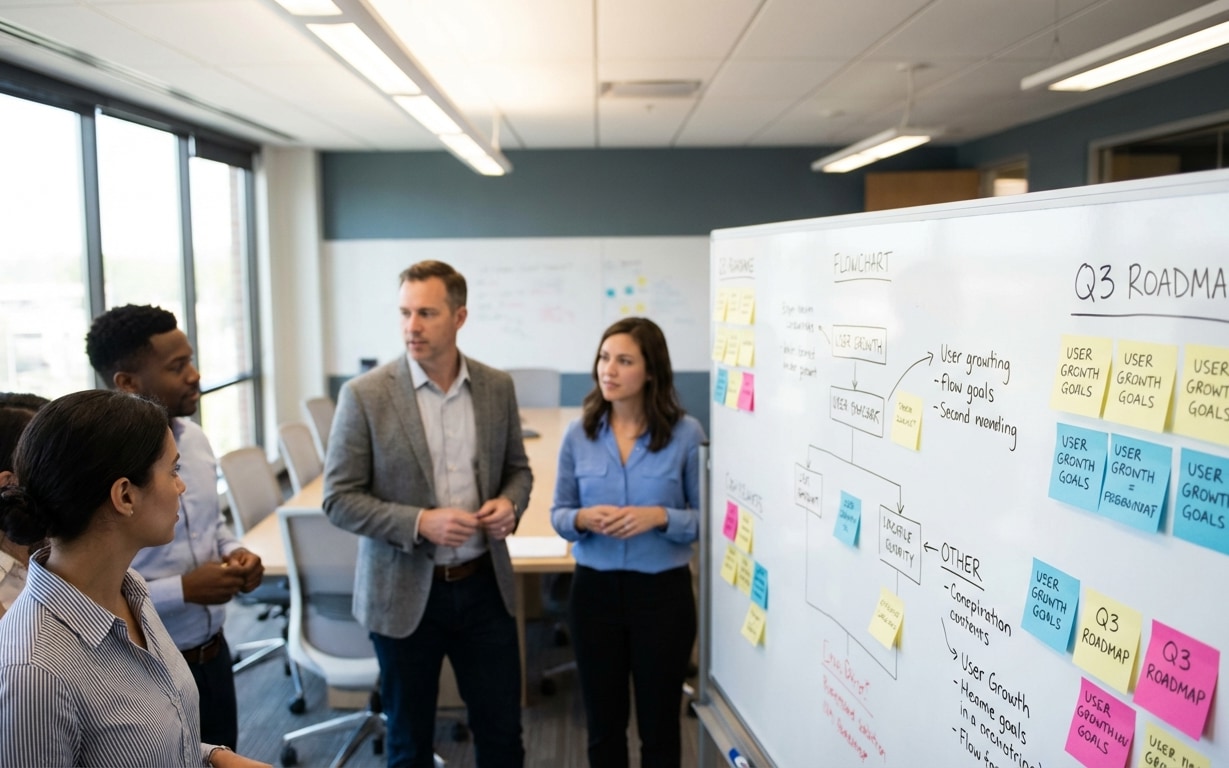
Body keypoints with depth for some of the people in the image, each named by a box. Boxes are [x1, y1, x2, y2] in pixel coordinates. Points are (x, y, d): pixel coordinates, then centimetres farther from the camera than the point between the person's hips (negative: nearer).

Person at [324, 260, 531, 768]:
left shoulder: (497, 386, -1)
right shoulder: (365, 395, -12)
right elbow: (339, 500, -10)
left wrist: (509, 503, -11)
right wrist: (419, 523, -23)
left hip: (484, 586, 3)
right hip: (404, 593, -2)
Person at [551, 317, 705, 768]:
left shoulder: (686, 433, -9)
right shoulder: (578, 434, -2)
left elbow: (707, 518, -5)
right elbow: (559, 514, 5)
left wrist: (660, 517, -22)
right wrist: (583, 518, -16)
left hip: (663, 591, -2)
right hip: (595, 589, 2)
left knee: (659, 725, 13)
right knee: (602, 724, 16)